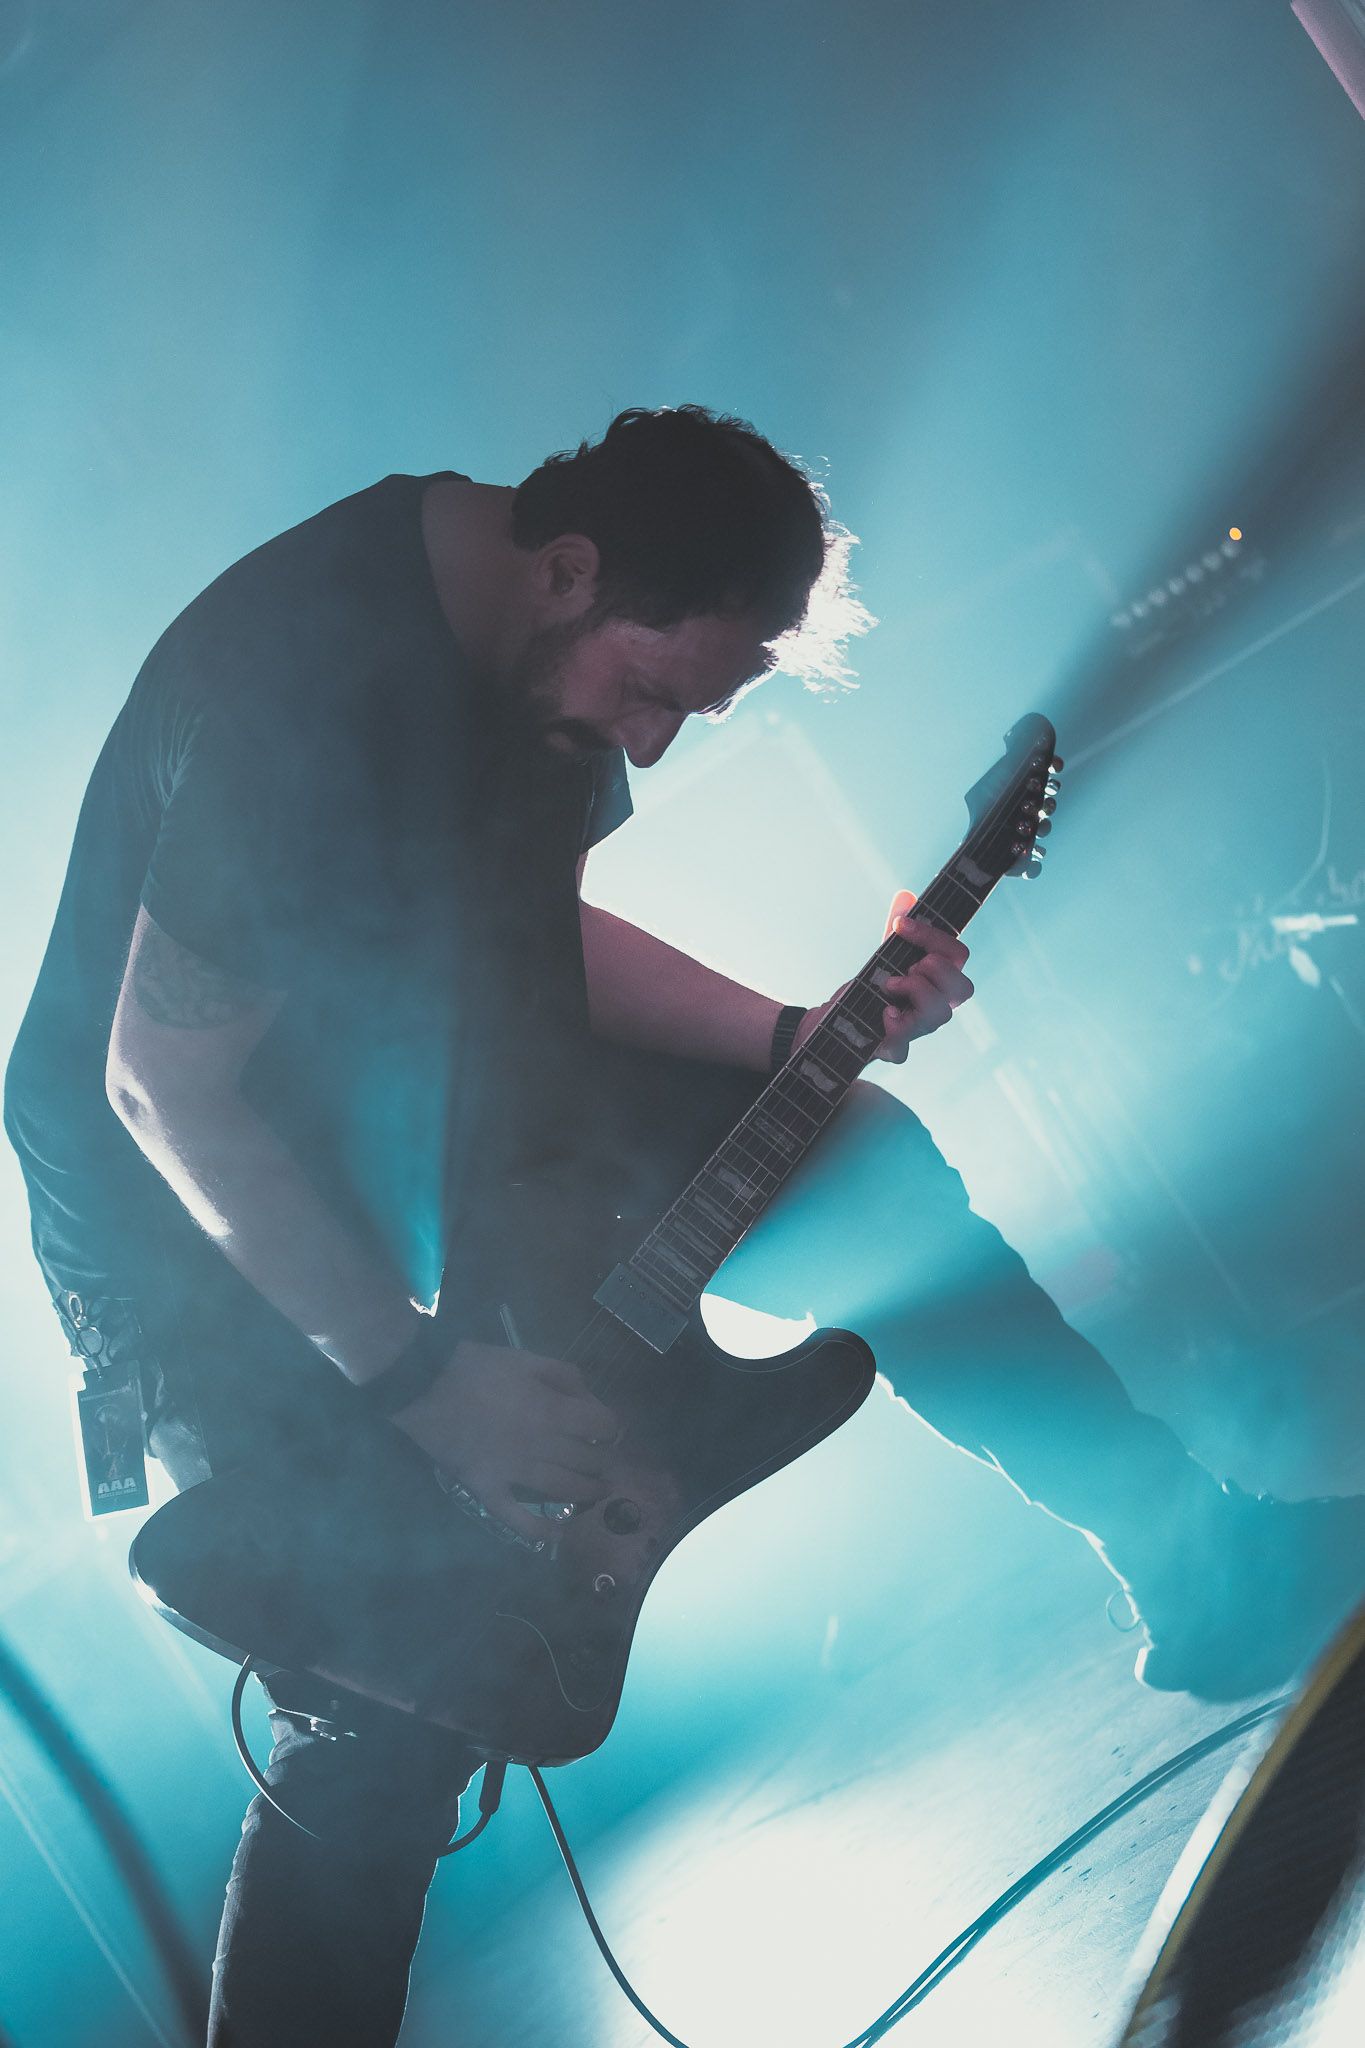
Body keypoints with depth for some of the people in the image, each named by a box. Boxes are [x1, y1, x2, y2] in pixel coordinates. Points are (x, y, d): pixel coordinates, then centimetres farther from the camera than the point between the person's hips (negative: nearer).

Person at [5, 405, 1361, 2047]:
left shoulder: (549, 646, -5)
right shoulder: (304, 687, -33)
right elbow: (159, 1082, -29)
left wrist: (795, 1035, -6)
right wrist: (414, 1373, -30)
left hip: (429, 1087, 8)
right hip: (200, 1208, -8)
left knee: (866, 1173, 2)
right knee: (390, 1716, -18)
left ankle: (1208, 1572, 13)